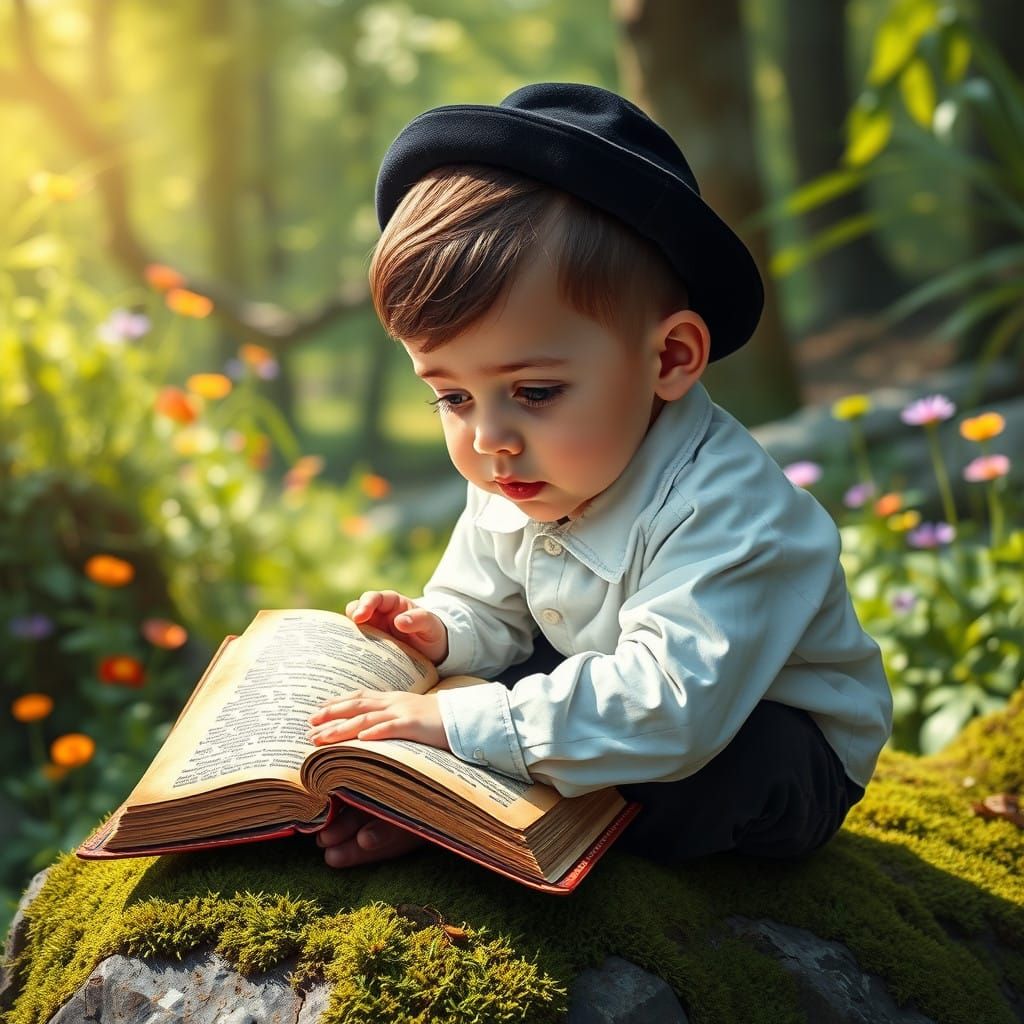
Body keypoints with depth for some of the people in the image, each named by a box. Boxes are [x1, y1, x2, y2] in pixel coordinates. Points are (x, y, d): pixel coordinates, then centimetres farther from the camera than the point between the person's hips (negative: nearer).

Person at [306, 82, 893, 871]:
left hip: (787, 768, -7)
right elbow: (491, 609, 8)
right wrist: (440, 631, -16)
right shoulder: (512, 480, -10)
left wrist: (465, 720, -46)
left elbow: (670, 709, -47)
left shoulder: (722, 511, -36)